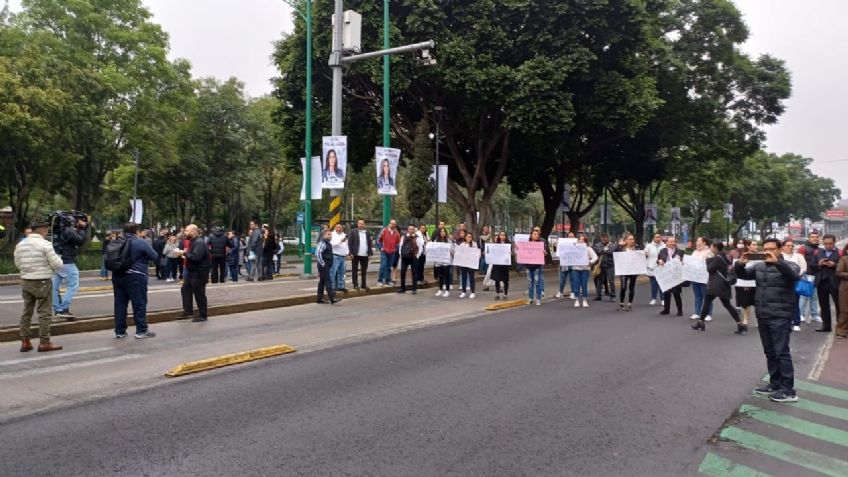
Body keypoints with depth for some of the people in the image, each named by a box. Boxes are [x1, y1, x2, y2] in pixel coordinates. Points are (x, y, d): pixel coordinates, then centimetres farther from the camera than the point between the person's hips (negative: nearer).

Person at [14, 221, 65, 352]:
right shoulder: (45, 244, -14)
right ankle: (44, 342, 5)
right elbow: (57, 264, -14)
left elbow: (18, 264, 13)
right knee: (44, 313, 1)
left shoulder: (20, 245, 5)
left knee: (27, 311, 15)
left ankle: (25, 341, 17)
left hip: (25, 282, 6)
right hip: (42, 282, -6)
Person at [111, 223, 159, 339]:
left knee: (120, 304, 9)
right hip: (135, 277, -6)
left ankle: (119, 331, 12)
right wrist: (143, 255, 15)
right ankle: (141, 330, 2)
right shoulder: (141, 242, -9)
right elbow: (154, 256, -4)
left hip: (118, 276, 6)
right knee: (139, 303, 0)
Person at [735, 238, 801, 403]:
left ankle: (788, 390, 0)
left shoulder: (788, 265, -5)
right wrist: (740, 264, -14)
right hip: (762, 316, 6)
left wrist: (776, 261, -40)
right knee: (770, 353, 13)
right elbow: (742, 275, 8)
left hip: (780, 317, -6)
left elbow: (794, 275, -26)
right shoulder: (759, 266, 11)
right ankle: (775, 384, 24)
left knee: (781, 352, -6)